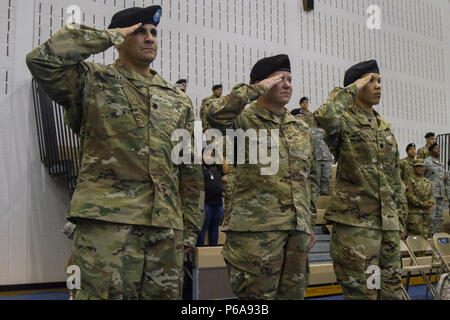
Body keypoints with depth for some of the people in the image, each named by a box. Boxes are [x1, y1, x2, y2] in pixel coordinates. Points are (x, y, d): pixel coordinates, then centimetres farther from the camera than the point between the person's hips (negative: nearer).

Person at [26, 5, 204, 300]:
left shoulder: (178, 99, 19)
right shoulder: (92, 81, 7)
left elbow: (191, 169, 19)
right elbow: (42, 59, -13)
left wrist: (191, 226, 13)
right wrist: (108, 36, -4)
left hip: (166, 225, 5)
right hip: (107, 220, -4)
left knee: (164, 294, 9)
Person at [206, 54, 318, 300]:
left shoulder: (302, 129, 19)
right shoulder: (245, 120, -1)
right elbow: (216, 114, -25)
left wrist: (311, 222, 19)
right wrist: (256, 90, -15)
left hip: (298, 229, 6)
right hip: (256, 228, -6)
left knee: (293, 293, 12)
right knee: (258, 295, -1)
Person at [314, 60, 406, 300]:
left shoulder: (386, 128, 17)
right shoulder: (344, 121, -6)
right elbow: (325, 117, -33)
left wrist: (400, 218, 18)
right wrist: (351, 89, -17)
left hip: (388, 223, 7)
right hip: (355, 222, -7)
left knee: (391, 289, 14)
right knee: (361, 291, -2)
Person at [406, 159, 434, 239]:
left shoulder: (427, 182, 18)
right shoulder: (411, 181, -2)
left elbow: (431, 195, 17)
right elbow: (410, 196, -12)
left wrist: (431, 203, -6)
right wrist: (422, 204, -16)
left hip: (426, 213, 6)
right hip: (414, 213, -6)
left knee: (425, 235, 6)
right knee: (415, 234, -9)